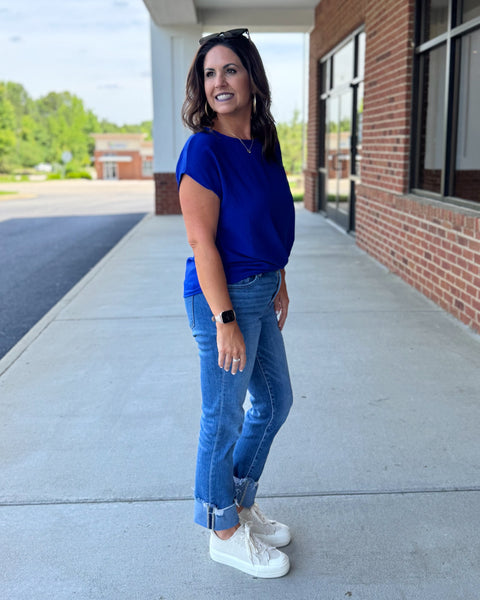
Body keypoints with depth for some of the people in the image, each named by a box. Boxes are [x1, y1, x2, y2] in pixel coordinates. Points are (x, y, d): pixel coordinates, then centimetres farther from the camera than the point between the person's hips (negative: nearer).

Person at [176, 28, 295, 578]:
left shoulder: (265, 143, 8)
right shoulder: (203, 150, -16)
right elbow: (202, 242, -19)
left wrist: (279, 283, 14)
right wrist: (225, 321, -21)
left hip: (261, 292, 9)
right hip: (224, 295, -9)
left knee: (275, 401, 20)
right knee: (225, 417, 6)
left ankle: (242, 502, 40)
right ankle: (224, 532, 27)